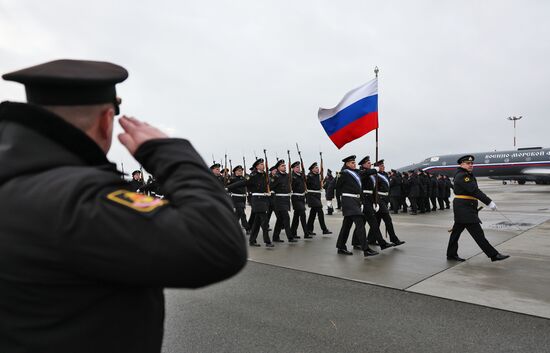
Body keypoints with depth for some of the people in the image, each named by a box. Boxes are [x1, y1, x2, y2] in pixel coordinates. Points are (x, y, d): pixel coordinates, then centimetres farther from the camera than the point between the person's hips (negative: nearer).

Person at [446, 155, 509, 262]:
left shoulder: (468, 175, 19)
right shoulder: (461, 176, -14)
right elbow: (474, 191, -23)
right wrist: (489, 202, -26)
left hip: (467, 208, 11)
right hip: (464, 208, -11)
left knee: (457, 231, 12)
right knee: (478, 233, -7)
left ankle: (451, 254, 19)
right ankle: (493, 255, -4)